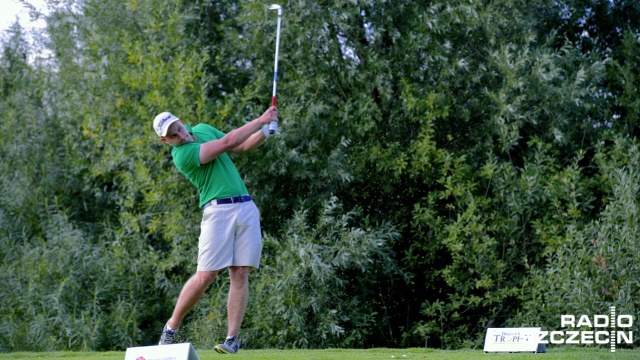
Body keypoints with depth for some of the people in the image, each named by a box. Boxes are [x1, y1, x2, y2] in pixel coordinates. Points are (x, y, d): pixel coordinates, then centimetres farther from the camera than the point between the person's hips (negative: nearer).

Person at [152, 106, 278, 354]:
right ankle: (172, 326, 10)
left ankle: (232, 339, -2)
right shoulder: (181, 155, -11)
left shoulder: (203, 129, 15)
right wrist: (260, 120, -11)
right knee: (205, 276, -10)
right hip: (218, 210, -6)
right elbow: (227, 143, -16)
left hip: (246, 207, 6)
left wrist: (265, 132, 2)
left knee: (240, 274, -3)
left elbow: (243, 146, 21)